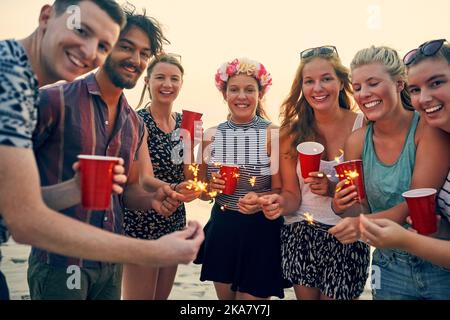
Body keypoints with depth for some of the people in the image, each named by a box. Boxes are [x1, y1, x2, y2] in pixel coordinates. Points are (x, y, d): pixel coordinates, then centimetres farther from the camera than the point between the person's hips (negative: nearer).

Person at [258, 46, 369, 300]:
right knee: (306, 295, 13)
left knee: (334, 295, 10)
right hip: (299, 235, 2)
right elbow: (292, 194, 0)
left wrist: (334, 189, -20)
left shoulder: (363, 126, -8)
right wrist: (280, 203, -21)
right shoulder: (292, 132, -2)